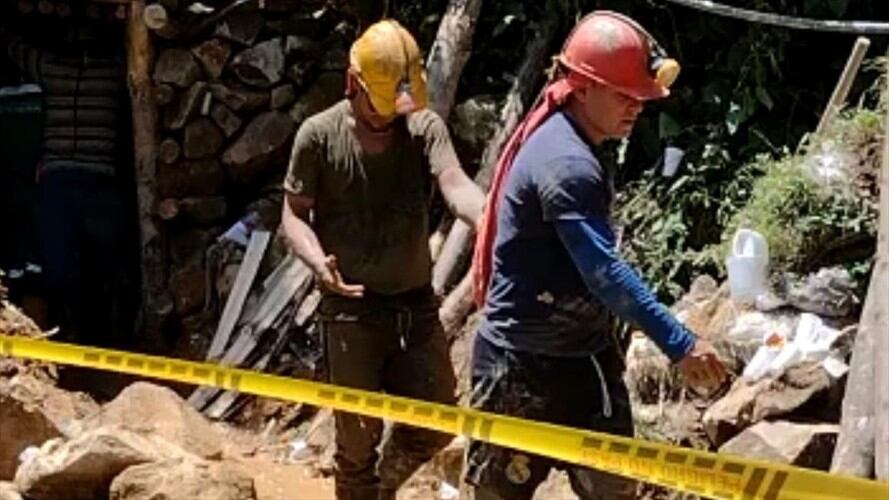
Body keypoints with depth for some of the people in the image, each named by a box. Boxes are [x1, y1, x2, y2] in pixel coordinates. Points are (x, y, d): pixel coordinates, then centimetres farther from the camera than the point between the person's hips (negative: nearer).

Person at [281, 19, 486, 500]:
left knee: (435, 423, 9)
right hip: (351, 306, -2)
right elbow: (294, 214, -3)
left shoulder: (425, 127, -5)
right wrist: (318, 262, -24)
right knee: (359, 433, 6)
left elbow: (455, 184, -22)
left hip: (416, 301, 3)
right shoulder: (319, 135, -7)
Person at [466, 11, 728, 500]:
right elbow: (605, 274, -30)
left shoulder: (570, 146, 8)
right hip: (523, 363, -10)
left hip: (579, 353, 10)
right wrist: (679, 344, -30)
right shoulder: (565, 162, -24)